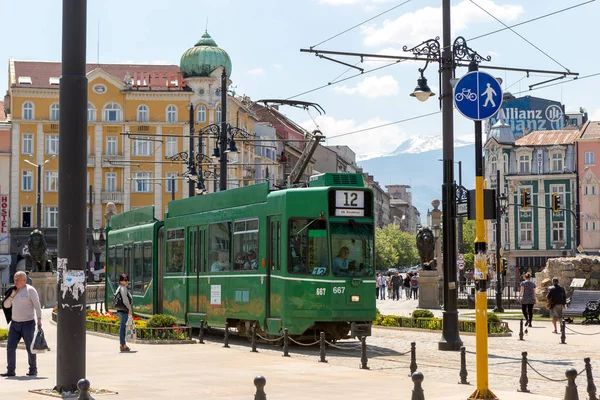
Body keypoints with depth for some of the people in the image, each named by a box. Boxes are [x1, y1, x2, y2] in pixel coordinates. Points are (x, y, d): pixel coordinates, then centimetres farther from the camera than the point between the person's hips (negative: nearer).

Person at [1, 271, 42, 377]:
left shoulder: (30, 290, -7)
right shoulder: (14, 290, 11)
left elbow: (37, 305, -10)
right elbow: (6, 305, 11)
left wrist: (39, 319, -20)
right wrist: (12, 295, -5)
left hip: (27, 323, -6)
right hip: (14, 323, 6)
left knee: (30, 348, 1)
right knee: (10, 347, -3)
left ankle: (33, 370, 12)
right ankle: (11, 370, 0)